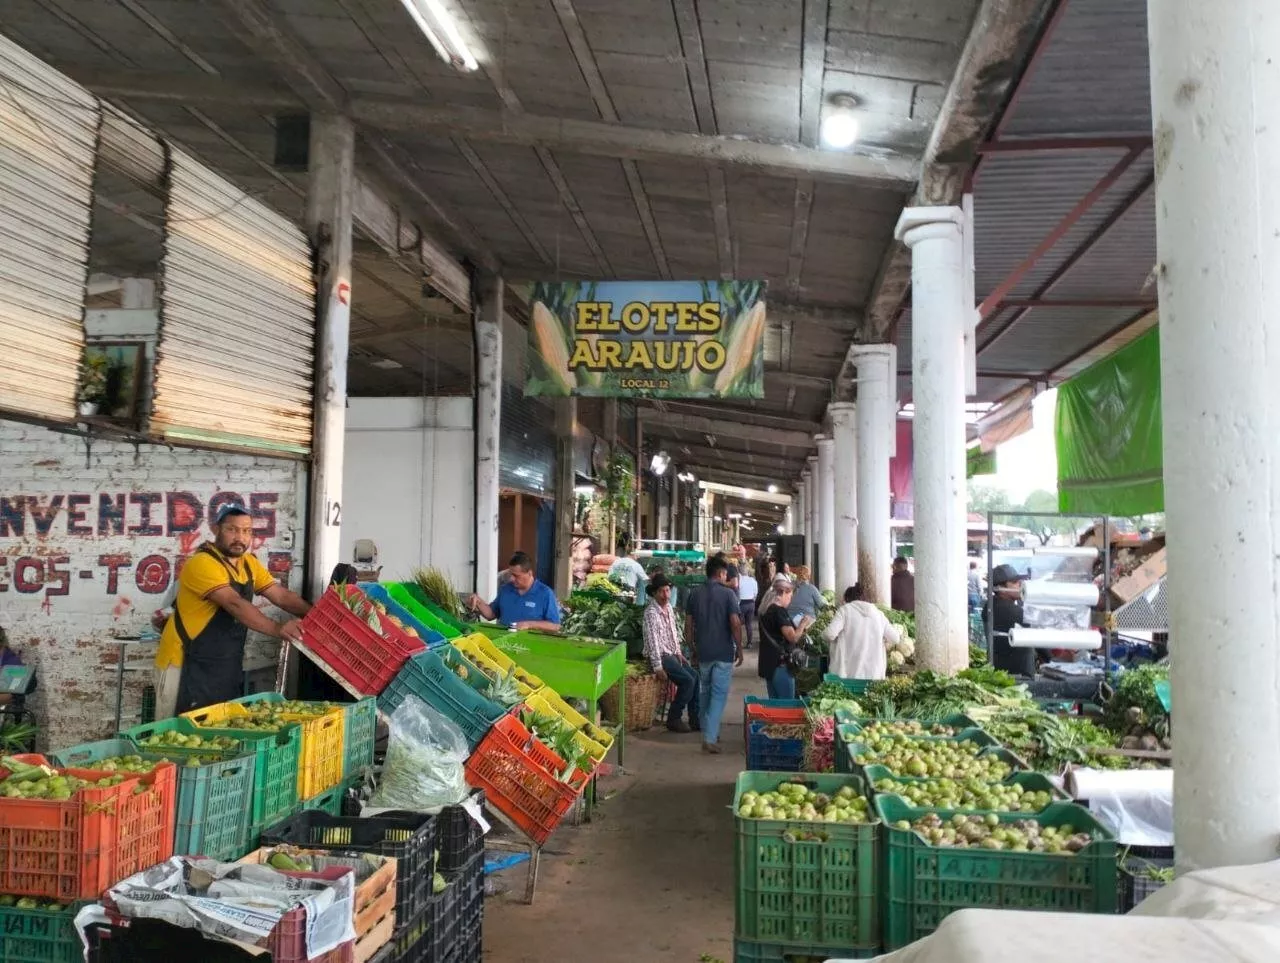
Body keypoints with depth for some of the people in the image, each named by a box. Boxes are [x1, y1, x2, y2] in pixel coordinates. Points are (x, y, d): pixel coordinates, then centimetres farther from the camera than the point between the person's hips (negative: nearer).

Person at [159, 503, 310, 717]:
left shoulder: (249, 563, 7)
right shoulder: (202, 564, -20)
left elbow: (281, 595, 5)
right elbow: (235, 604, -31)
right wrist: (277, 629, -41)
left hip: (227, 666, 8)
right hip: (188, 665, -8)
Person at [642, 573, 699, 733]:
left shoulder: (669, 607, 8)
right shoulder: (651, 612, -20)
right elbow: (652, 640, -23)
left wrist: (679, 652, 14)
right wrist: (658, 667, -25)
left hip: (671, 654, 9)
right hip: (659, 656, -9)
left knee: (695, 677, 1)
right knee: (688, 681, -18)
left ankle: (695, 719, 7)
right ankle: (673, 720, -6)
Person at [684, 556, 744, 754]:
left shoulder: (695, 593, 4)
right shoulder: (728, 593, -8)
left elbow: (688, 626, 5)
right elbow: (735, 624, -14)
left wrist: (693, 650, 15)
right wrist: (739, 650, -4)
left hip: (703, 652, 4)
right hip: (724, 652, -4)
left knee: (704, 692, 18)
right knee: (719, 694, -1)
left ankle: (708, 731, 29)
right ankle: (710, 738, -8)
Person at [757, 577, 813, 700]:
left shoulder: (767, 610, 12)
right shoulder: (779, 611, -16)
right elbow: (793, 637, -23)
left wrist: (801, 629, 13)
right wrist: (803, 624, -6)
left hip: (768, 664, 9)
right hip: (780, 665, -9)